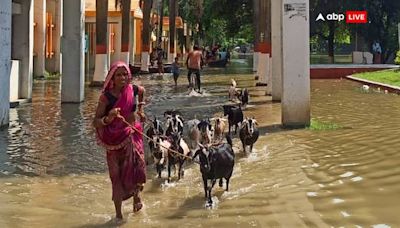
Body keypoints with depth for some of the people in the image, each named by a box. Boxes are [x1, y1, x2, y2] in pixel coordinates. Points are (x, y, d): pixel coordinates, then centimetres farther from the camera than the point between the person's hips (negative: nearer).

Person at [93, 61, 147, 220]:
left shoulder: (133, 89, -4)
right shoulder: (106, 97, -14)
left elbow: (142, 91, 23)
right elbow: (95, 122, -17)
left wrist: (140, 109, 20)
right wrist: (108, 119, -35)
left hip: (132, 135, 3)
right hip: (114, 139, -2)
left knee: (137, 165, -7)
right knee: (116, 175, 1)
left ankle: (136, 195, 25)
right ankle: (118, 214, 10)